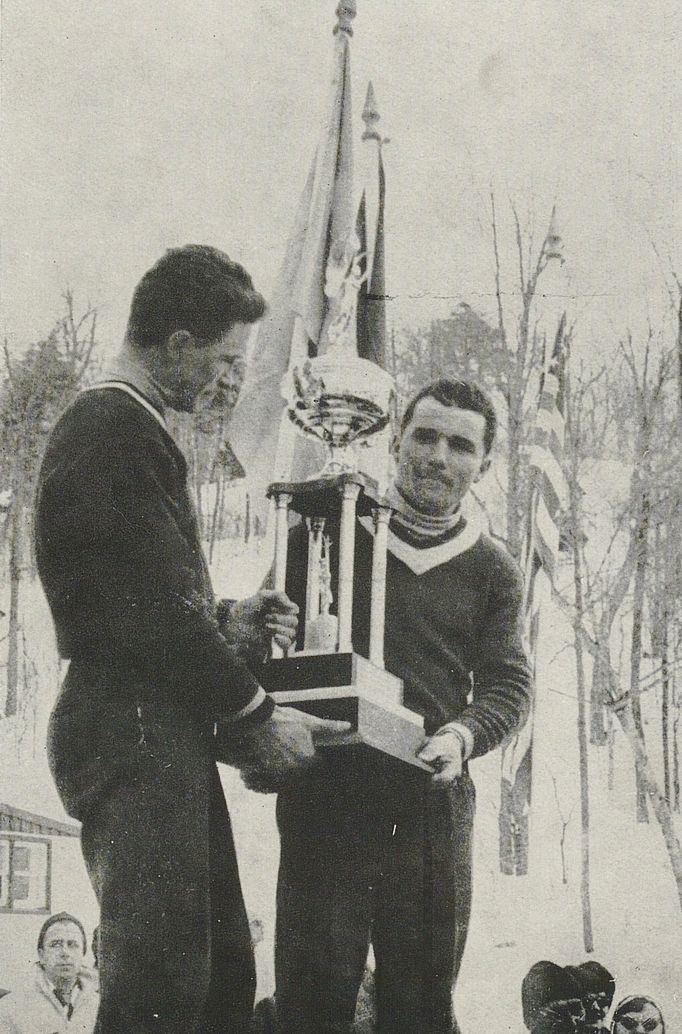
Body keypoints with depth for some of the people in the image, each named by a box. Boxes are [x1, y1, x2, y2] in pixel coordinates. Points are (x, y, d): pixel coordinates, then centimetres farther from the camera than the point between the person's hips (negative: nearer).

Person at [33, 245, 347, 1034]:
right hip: (135, 739, -11)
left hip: (160, 739, 11)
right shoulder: (118, 436, -14)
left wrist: (225, 626, 11)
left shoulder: (112, 427, 20)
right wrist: (255, 715, -8)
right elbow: (157, 612, -18)